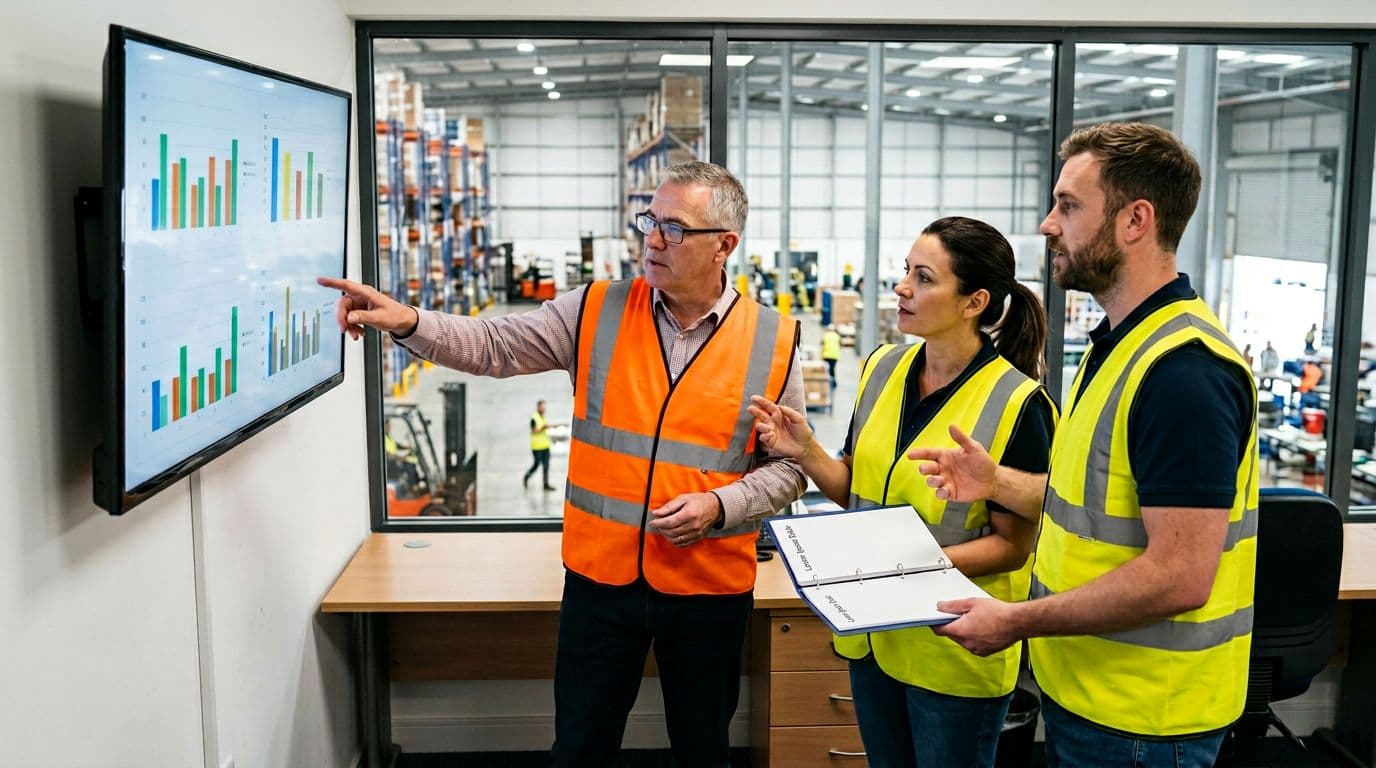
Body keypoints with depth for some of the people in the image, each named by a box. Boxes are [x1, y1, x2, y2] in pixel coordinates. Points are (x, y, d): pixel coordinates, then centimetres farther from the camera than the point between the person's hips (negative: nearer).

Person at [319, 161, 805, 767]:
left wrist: (720, 505, -15)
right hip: (600, 575, 1)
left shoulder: (772, 341, -5)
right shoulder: (596, 312, -2)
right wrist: (407, 322, -22)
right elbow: (495, 346, -6)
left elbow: (788, 464, 1)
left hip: (709, 586, -1)